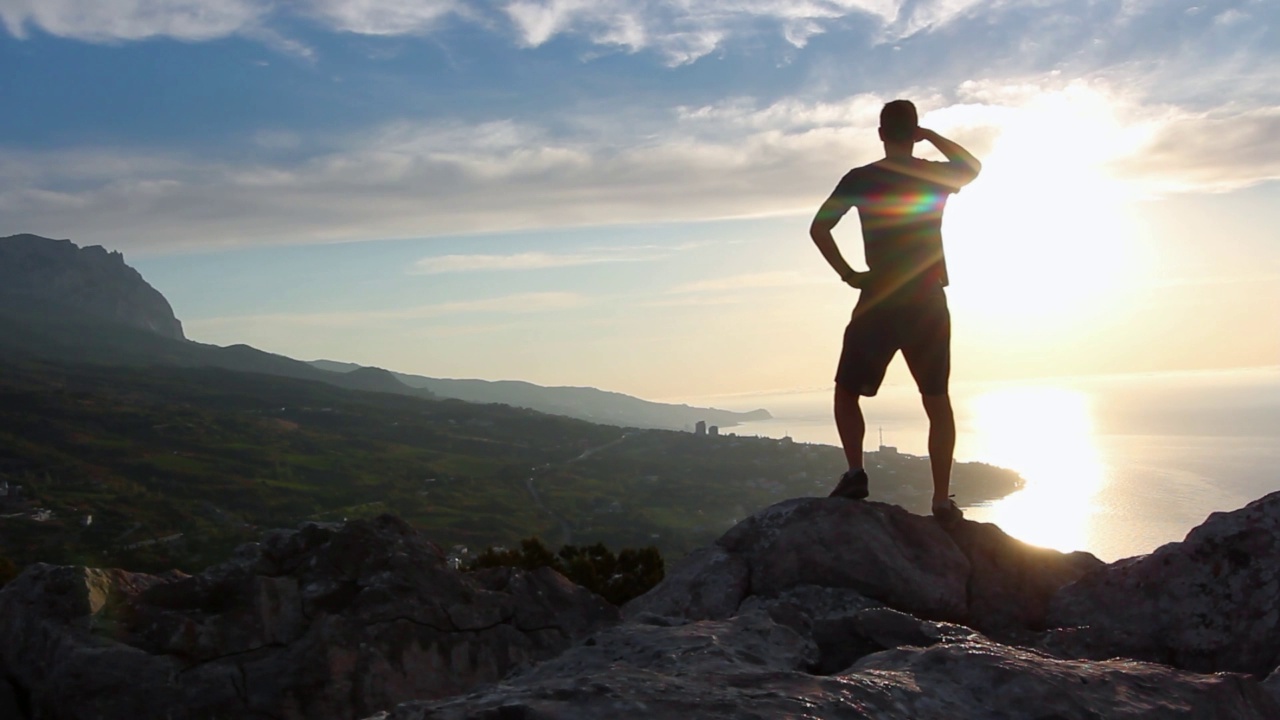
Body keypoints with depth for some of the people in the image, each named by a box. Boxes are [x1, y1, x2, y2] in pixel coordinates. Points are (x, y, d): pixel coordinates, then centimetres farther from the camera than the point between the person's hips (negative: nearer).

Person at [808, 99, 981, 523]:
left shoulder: (860, 179, -2)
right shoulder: (937, 175, 4)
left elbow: (819, 228, -8)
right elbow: (973, 166, 27)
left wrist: (847, 273, -1)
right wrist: (931, 136, 24)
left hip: (877, 303, -2)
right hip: (928, 304, 2)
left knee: (847, 392, 12)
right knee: (937, 402, 9)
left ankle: (856, 472, -7)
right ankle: (942, 499, 5)